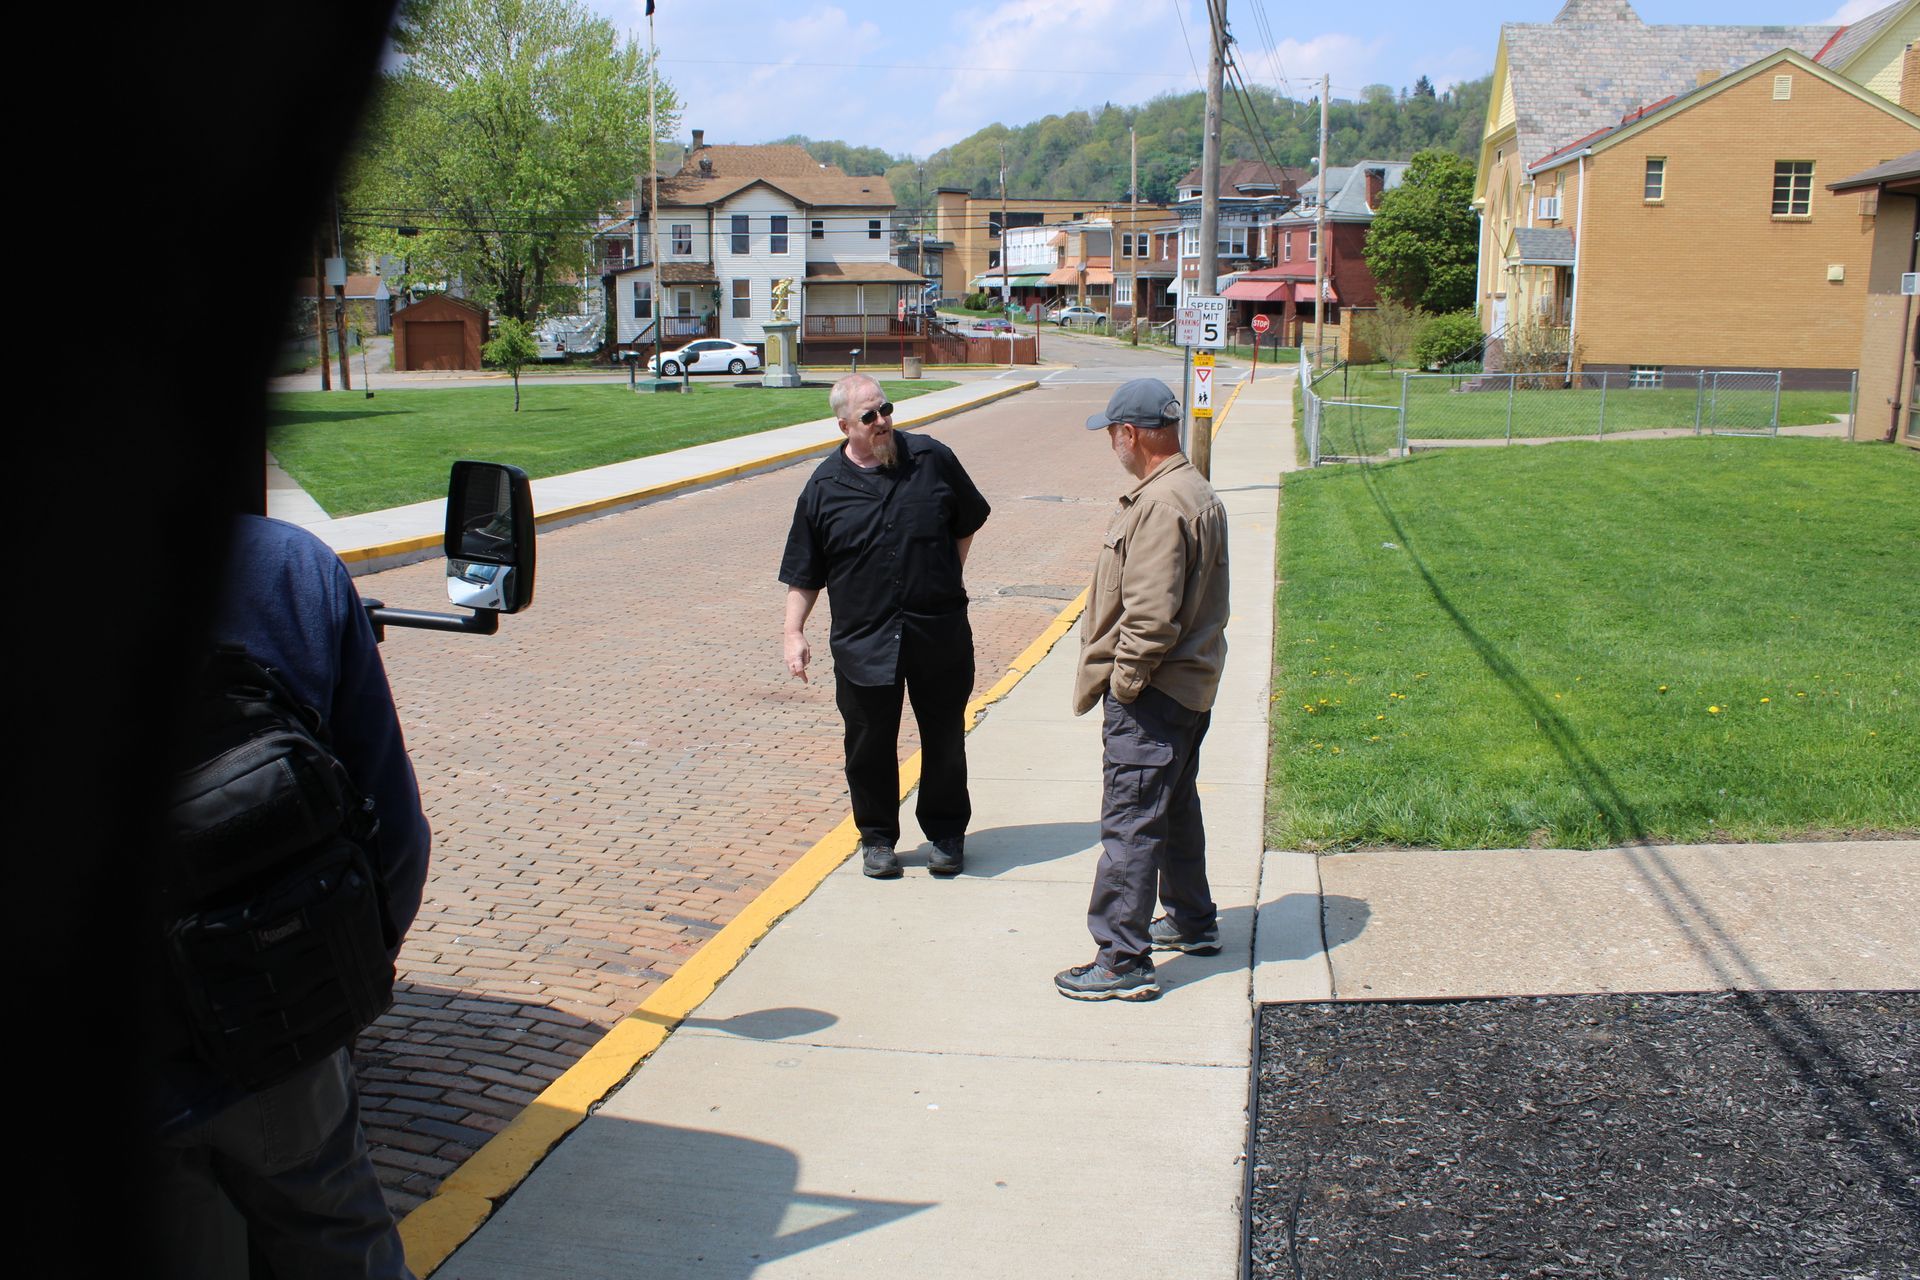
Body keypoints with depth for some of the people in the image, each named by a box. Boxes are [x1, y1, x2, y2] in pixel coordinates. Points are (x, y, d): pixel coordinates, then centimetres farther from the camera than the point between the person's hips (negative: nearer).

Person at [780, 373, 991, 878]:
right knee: (870, 747, 8)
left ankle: (946, 833, 29)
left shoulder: (933, 459, 0)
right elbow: (804, 574, 4)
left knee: (945, 741, 11)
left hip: (940, 635, 1)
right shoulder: (825, 487, -1)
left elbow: (969, 520, 16)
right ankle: (877, 837, 27)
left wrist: (947, 578, 10)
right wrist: (794, 633, -3)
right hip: (863, 642, 0)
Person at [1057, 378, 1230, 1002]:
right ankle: (1192, 921, 38)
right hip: (1190, 684, 11)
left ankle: (1123, 962, 0)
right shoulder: (1198, 492, 11)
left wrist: (1123, 683, -15)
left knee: (1130, 823, -5)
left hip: (1152, 693, -11)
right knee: (1175, 807, 23)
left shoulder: (1159, 506, -23)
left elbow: (1151, 617, -28)